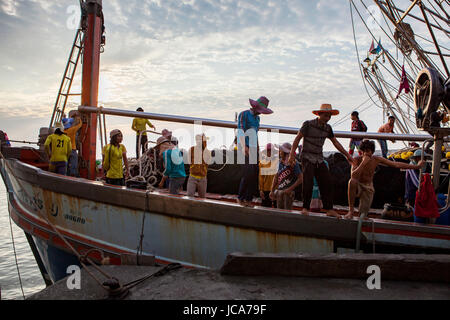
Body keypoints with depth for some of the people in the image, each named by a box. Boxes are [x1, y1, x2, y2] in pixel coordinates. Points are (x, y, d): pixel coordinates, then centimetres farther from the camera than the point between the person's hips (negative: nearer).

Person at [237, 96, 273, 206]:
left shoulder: (257, 118, 20)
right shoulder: (244, 114, -2)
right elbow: (240, 131, -12)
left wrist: (257, 148, 16)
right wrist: (244, 147, -23)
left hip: (254, 148, 7)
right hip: (245, 147, -7)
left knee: (255, 174, 0)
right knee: (248, 174, -15)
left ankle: (248, 199, 7)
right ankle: (240, 198, 0)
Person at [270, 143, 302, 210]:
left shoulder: (293, 164, -8)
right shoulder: (280, 163, 10)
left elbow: (300, 178, -11)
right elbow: (276, 177, 18)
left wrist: (290, 189, -16)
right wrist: (272, 190, 14)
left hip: (288, 191, -6)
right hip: (279, 190, 6)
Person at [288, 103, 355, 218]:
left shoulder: (327, 128, 8)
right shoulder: (308, 124, -8)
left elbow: (335, 142, 18)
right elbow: (297, 138, -7)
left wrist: (347, 155, 18)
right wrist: (292, 154, -15)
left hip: (319, 159, 6)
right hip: (307, 158, -5)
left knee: (327, 182, -2)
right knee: (308, 182, -16)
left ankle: (329, 209, 3)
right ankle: (305, 208, -4)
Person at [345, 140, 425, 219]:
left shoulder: (376, 159, -8)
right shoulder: (357, 160, -17)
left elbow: (396, 165, 0)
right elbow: (353, 176, -32)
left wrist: (416, 166, 1)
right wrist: (363, 162, -36)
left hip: (368, 188, 2)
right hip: (357, 187, -2)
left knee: (363, 215, -10)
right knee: (352, 181, -39)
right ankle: (351, 210, -28)